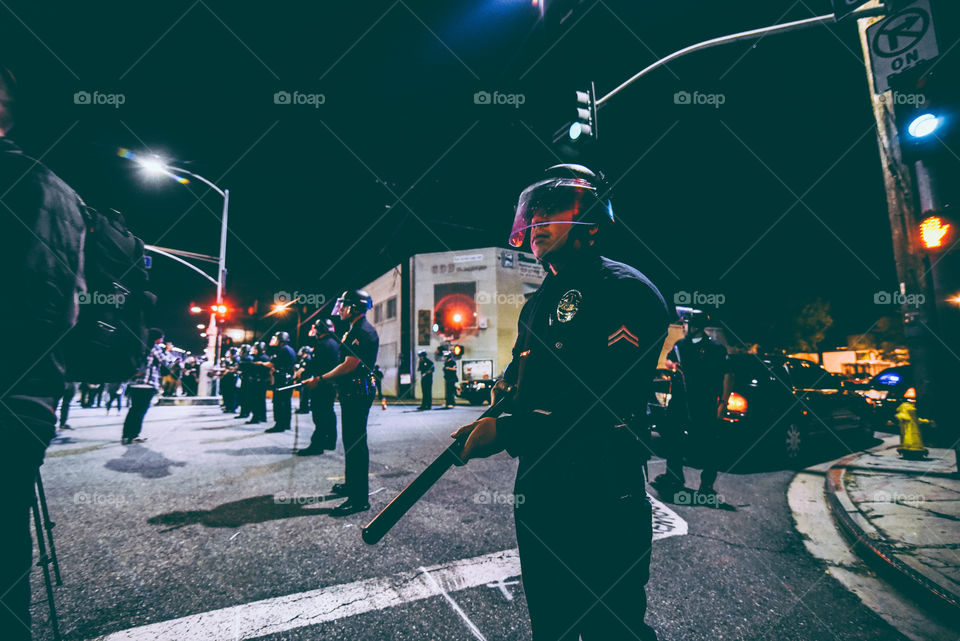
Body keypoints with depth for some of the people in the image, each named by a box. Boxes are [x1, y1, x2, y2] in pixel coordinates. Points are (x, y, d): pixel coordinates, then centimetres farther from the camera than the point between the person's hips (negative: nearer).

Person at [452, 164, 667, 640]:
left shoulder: (625, 290, -13)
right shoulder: (537, 304, 13)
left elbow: (608, 399, -24)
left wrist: (507, 433, -22)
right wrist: (490, 420, -2)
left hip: (602, 499, -7)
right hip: (538, 494, 8)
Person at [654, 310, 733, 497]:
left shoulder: (715, 348, -5)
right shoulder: (680, 345, 11)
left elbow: (727, 375, -5)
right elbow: (668, 359, 28)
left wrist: (723, 403, -10)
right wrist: (672, 364, 3)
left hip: (703, 406, -5)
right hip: (678, 402, 6)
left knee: (706, 444, 0)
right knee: (674, 439, 12)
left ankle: (707, 483, 14)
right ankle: (674, 476, 27)